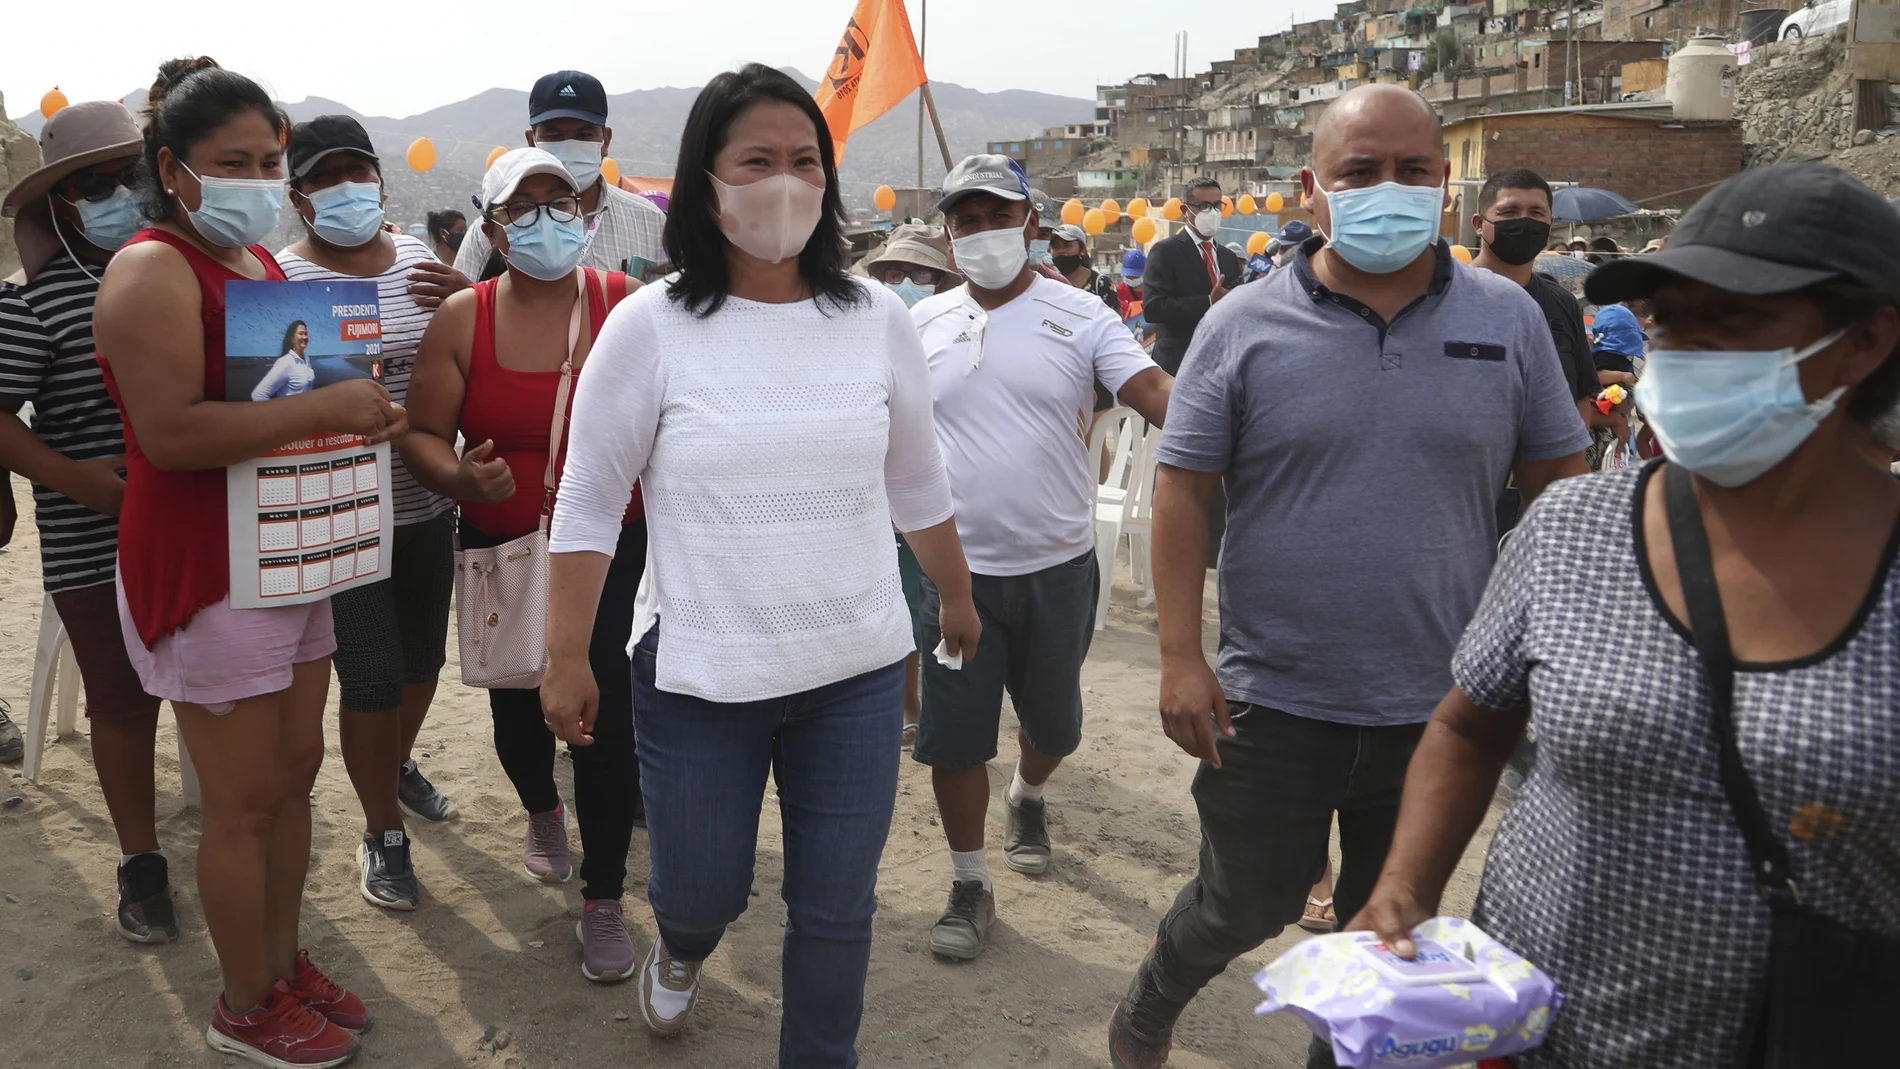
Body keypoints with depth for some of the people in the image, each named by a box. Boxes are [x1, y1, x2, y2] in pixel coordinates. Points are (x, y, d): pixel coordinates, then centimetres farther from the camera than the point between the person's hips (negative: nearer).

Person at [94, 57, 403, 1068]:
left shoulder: (266, 262, 13)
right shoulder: (152, 272, -15)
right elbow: (170, 431, -27)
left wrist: (363, 409, 5)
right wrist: (327, 406, -28)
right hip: (207, 571, -9)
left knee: (296, 768, 16)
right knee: (244, 803, 2)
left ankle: (284, 965, 32)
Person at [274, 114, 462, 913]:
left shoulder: (420, 262, 5)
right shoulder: (280, 280, -11)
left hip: (426, 503, 5)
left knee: (424, 654, 20)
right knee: (371, 676, -2)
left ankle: (399, 764, 49)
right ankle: (382, 833, 19)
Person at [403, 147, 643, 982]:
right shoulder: (462, 319, -2)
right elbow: (422, 434, -1)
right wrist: (459, 476, -22)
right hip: (501, 556, 2)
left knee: (607, 718, -5)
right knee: (517, 710, 15)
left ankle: (603, 903, 14)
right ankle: (542, 811, 52)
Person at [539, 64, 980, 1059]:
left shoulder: (876, 317, -1)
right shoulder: (649, 326, -9)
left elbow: (917, 483, 11)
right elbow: (588, 502, -4)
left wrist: (957, 599, 20)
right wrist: (567, 657, -4)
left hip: (858, 670, 2)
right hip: (697, 674, -2)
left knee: (836, 910, 11)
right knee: (701, 890, 14)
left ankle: (819, 1057, 37)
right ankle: (681, 948, 52)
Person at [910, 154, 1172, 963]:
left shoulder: (1080, 317, -6)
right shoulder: (923, 325, 2)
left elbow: (1158, 395, -18)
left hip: (1057, 567, 0)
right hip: (957, 568, 1)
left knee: (1053, 721, 18)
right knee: (953, 737, 3)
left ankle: (1027, 800, 51)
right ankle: (970, 884, 22)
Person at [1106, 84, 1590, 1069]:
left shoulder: (1507, 320, -1)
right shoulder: (1245, 325, -6)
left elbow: (1560, 489, 5)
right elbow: (1183, 488, -5)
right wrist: (1181, 657, -10)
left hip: (1441, 702, 2)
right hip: (1275, 698, -2)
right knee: (1245, 905, 11)